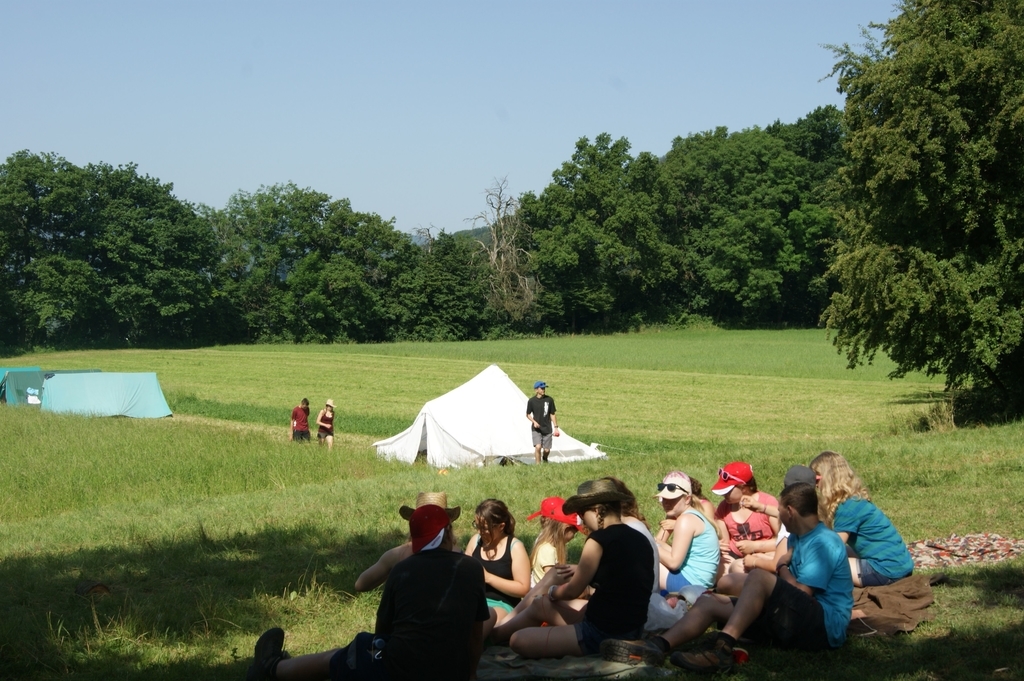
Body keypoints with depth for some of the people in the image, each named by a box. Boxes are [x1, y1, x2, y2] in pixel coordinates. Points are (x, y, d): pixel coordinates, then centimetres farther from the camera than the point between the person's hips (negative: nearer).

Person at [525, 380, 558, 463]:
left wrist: (556, 427, 3)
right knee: (538, 447, -20)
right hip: (536, 429, -2)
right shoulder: (531, 401, -4)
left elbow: (552, 414, 6)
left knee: (547, 450, 5)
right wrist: (534, 422, -12)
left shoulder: (549, 400, -1)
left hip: (547, 429, 2)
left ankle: (545, 459, 39)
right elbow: (528, 414, 6)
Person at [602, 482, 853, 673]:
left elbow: (801, 593, -19)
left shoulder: (823, 543, -12)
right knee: (709, 602, -2)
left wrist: (783, 567, -3)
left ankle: (721, 650, -38)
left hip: (825, 626, -9)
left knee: (758, 577, -30)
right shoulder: (798, 538, 18)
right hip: (792, 621, 9)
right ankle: (657, 647, -24)